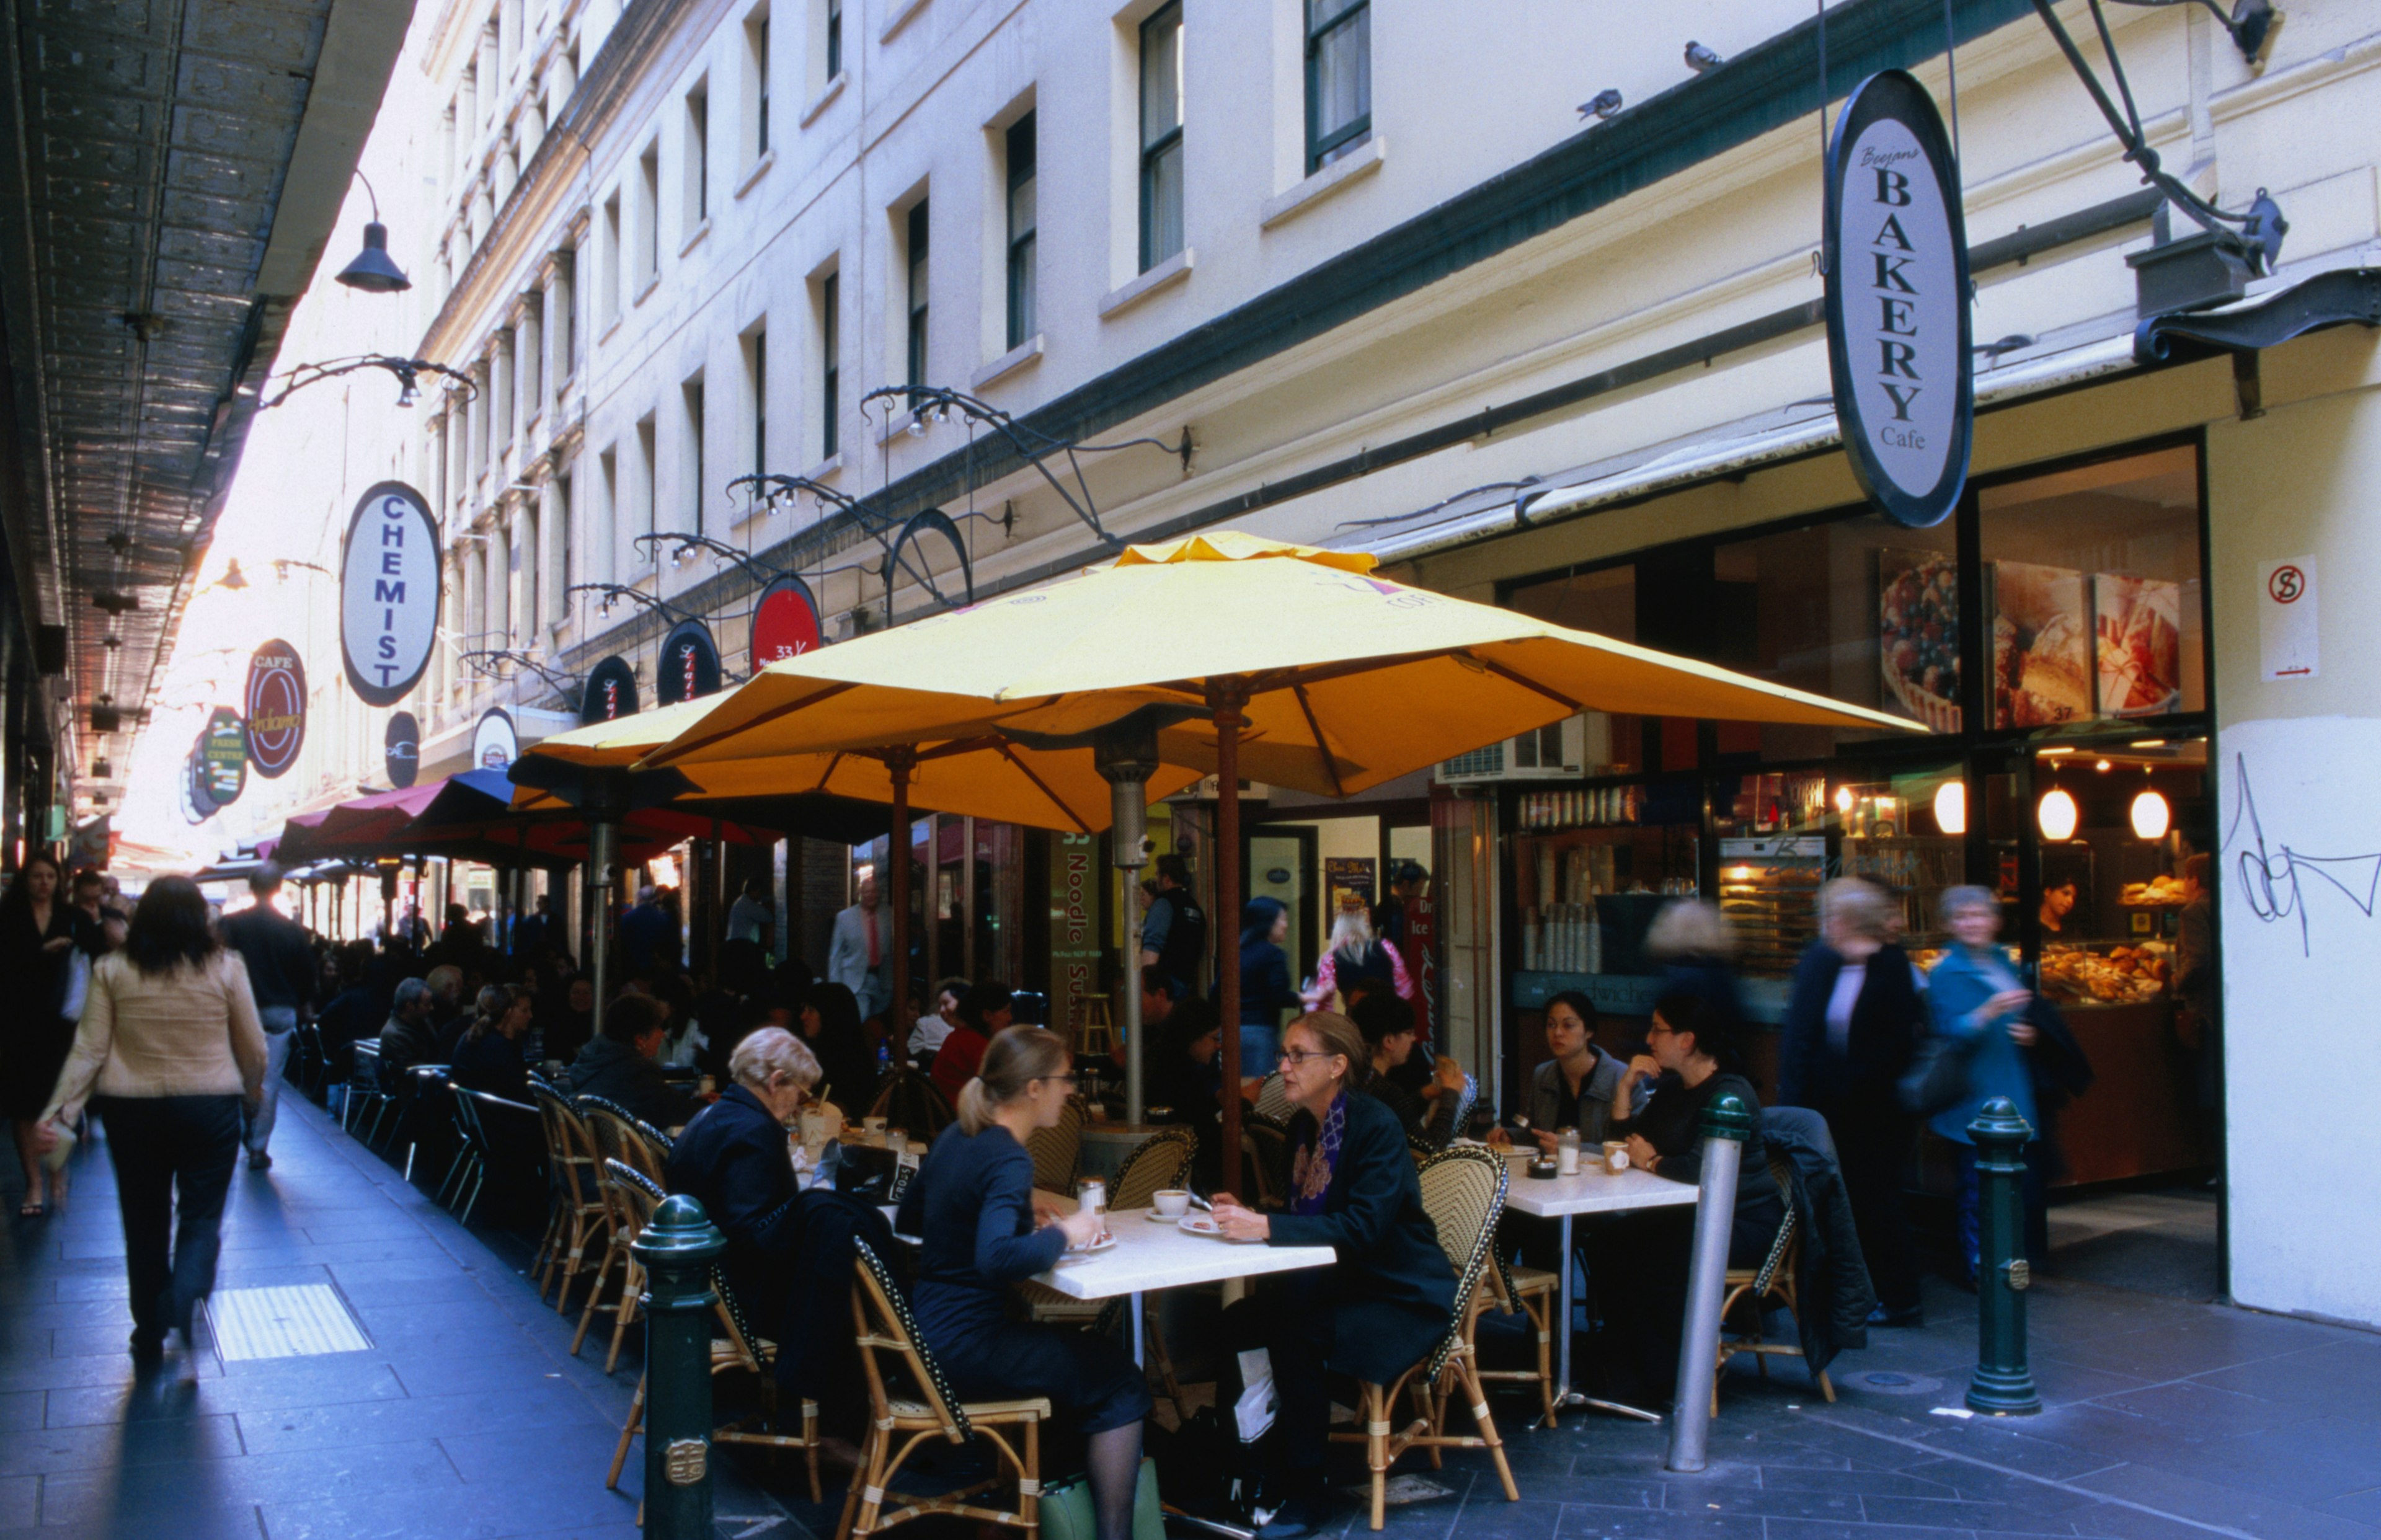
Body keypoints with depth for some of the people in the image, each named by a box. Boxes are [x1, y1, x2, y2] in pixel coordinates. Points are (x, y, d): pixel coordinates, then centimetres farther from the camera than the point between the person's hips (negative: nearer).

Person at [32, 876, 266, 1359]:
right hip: (210, 1108, -2)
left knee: (145, 1220, 14)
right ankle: (185, 1297, -20)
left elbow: (89, 1050, -5)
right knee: (202, 1215, 8)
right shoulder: (226, 967, -5)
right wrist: (253, 1091, 19)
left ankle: (150, 1333, 24)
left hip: (132, 1111, 2)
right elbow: (254, 1048, 1)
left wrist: (58, 1111, -1)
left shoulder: (112, 970, -3)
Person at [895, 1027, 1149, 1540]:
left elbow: (907, 1219, 21)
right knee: (1121, 1383, 0)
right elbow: (998, 1260, -35)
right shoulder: (1008, 1160, -19)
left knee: (1088, 1353, 23)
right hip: (966, 1348, -9)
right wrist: (1063, 1234, -17)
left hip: (930, 1328, 9)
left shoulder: (955, 1137, 7)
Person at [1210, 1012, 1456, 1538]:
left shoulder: (1377, 1125, -20)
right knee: (1235, 1324, -12)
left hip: (1404, 1298, -8)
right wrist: (1246, 1214, -10)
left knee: (1295, 1335, -29)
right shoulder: (1303, 1125, 4)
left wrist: (1266, 1227, -35)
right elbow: (1302, 1217, 10)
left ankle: (1306, 1493, -12)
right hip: (1343, 1281, 8)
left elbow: (1364, 1225, -30)